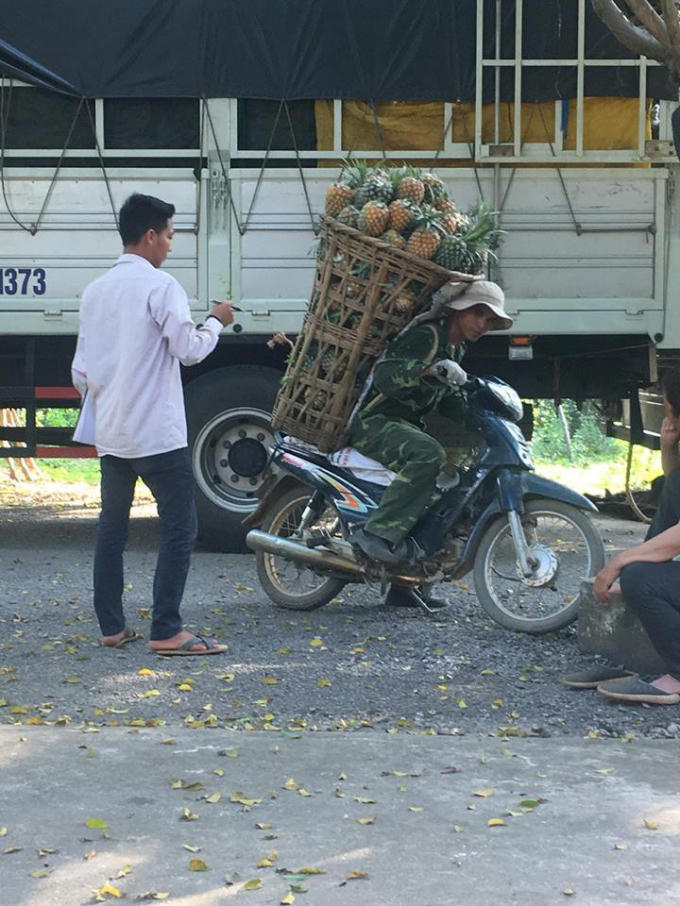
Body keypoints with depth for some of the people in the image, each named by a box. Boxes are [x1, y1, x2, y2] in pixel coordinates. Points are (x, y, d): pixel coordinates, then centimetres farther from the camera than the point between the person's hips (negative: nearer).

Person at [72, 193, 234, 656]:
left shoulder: (95, 290, 12)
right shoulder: (160, 285, -11)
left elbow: (81, 371, 14)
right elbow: (189, 349, -15)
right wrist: (216, 322, 2)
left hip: (110, 435, 8)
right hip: (157, 434, -8)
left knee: (112, 527, 13)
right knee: (180, 527, -4)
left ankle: (111, 627, 14)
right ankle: (167, 631, -7)